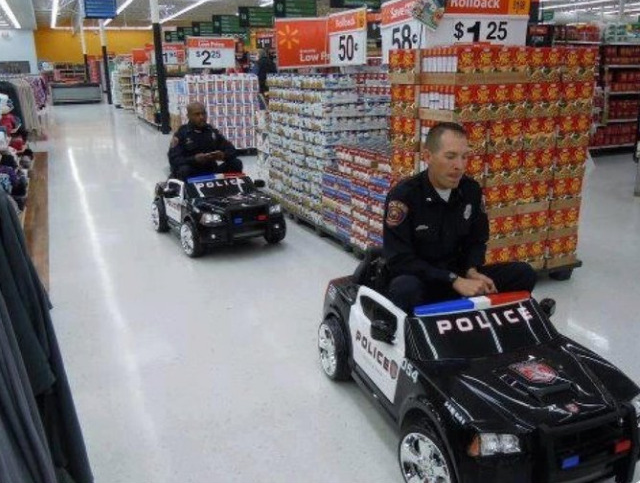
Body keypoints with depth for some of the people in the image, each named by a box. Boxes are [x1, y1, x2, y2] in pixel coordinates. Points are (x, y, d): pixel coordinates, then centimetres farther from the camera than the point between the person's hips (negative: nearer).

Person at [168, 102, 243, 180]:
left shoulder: (213, 131, 9)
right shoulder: (181, 134, -2)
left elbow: (232, 151, 6)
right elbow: (174, 160, -12)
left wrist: (223, 155, -19)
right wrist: (194, 159, -29)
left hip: (211, 172, 4)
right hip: (192, 174, -3)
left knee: (236, 163, -15)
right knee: (184, 170, -36)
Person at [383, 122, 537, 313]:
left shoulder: (471, 190, 0)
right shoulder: (403, 195, -17)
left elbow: (476, 240, 11)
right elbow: (399, 260, -22)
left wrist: (471, 271, -11)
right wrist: (454, 281, -26)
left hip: (458, 277, 6)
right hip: (419, 281, -5)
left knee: (523, 274, -8)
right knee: (404, 289, -40)